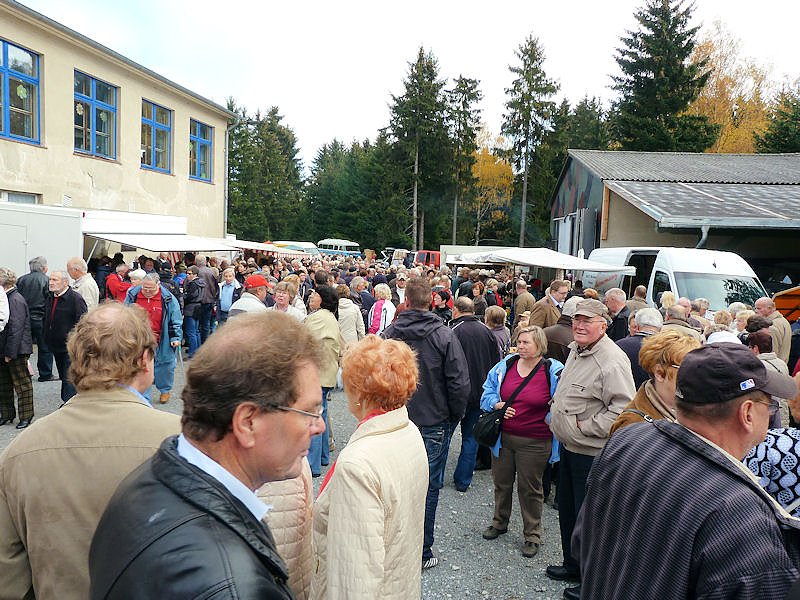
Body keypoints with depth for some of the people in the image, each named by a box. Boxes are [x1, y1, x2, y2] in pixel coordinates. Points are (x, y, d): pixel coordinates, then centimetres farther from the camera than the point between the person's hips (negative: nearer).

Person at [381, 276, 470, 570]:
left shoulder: (388, 334, -6)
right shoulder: (444, 335, -14)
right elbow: (460, 383, -15)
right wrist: (455, 416, 1)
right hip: (433, 423, -3)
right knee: (428, 486, 9)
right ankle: (422, 552, 19)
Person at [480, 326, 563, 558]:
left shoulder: (553, 371, -11)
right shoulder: (505, 365, 0)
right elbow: (488, 390, 10)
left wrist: (550, 420, -14)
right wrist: (497, 404, -7)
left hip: (534, 443, -4)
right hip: (502, 437, 4)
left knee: (530, 488, 9)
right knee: (501, 482, 19)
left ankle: (532, 535, 27)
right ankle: (499, 522, 41)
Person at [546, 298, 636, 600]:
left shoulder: (612, 360, -23)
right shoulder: (576, 351, 8)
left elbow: (625, 408, -27)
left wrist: (587, 426, -21)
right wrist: (558, 414, 12)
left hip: (593, 454, -9)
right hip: (569, 447, 10)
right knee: (567, 509, 22)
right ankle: (573, 565, 41)